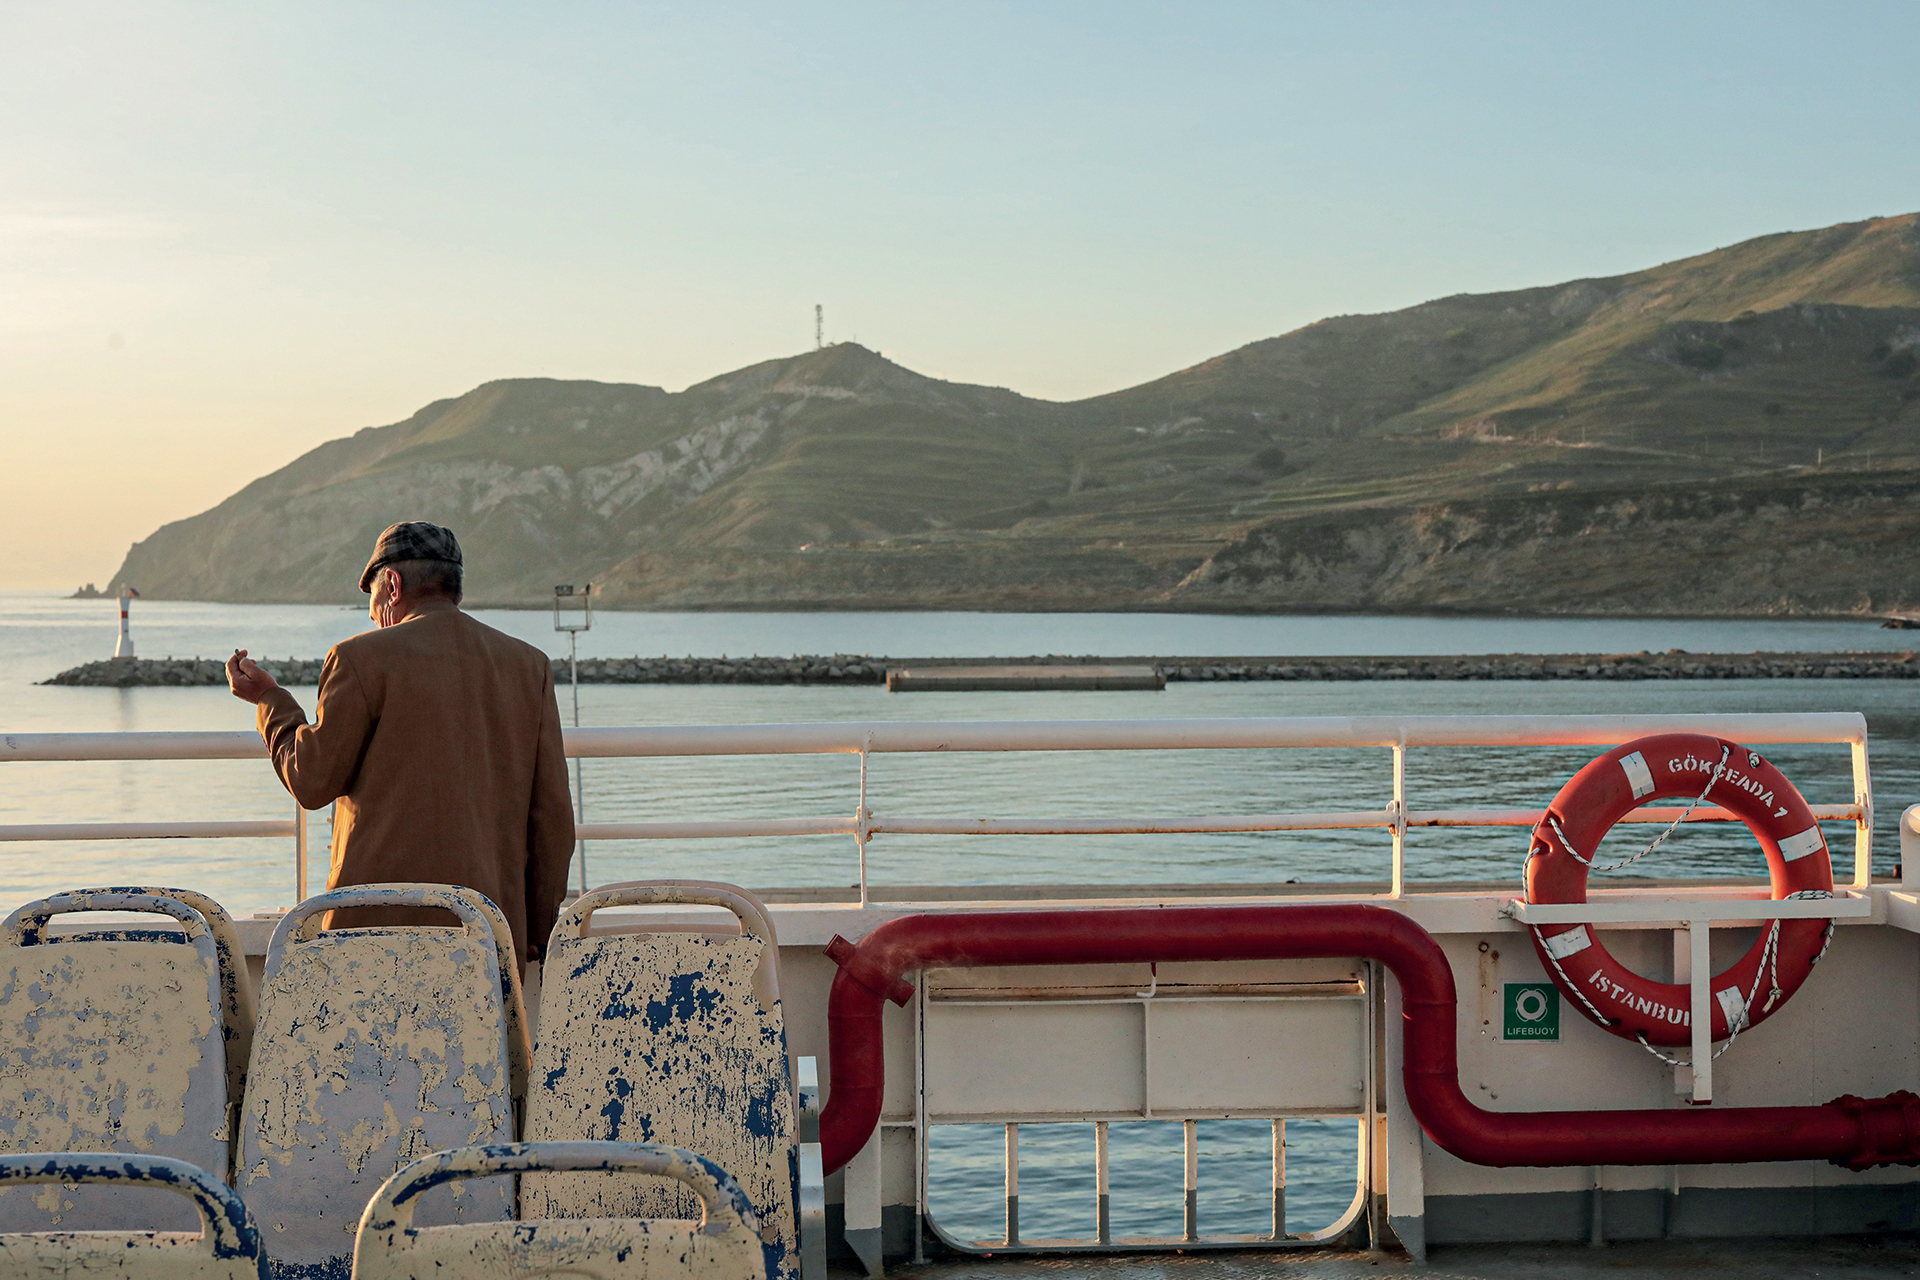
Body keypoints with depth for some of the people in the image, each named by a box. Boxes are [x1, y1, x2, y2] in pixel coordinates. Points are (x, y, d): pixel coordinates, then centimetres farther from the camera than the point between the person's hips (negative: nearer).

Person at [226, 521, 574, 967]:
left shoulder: (362, 658, -2)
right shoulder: (531, 665, 9)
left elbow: (312, 782, 4)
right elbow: (554, 813, 8)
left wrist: (269, 700, 19)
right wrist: (539, 933, 15)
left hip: (385, 921, -4)